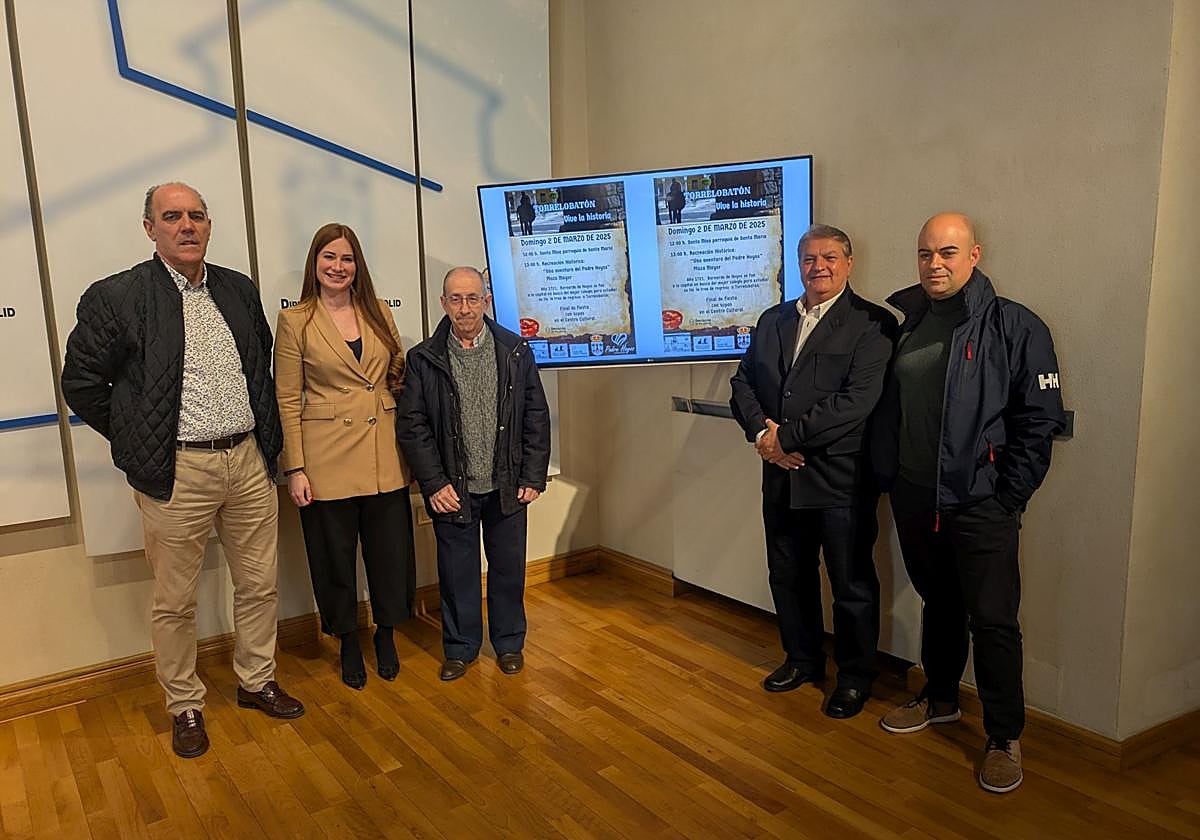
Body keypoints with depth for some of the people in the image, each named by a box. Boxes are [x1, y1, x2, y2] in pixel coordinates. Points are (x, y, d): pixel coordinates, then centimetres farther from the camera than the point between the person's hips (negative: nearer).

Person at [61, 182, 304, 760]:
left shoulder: (240, 290, 8)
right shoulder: (115, 297, -6)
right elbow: (81, 383, -1)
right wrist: (139, 444, -1)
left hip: (249, 461, 4)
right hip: (177, 472, -4)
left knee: (259, 585, 14)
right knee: (174, 602, 9)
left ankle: (256, 681, 34)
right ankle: (184, 706, 28)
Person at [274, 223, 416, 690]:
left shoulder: (379, 313, 7)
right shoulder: (295, 321, -3)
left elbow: (399, 375, 13)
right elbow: (287, 400, -4)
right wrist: (294, 468, -9)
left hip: (384, 455, 3)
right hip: (327, 457, -3)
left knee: (391, 549, 9)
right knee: (335, 554, 9)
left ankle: (386, 633, 32)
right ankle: (348, 642, 29)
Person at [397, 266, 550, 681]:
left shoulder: (517, 351, 0)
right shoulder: (423, 359, -4)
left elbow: (536, 418, 2)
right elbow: (412, 426, -3)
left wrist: (533, 478, -2)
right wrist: (434, 484, -9)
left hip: (507, 487, 1)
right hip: (452, 488, -1)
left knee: (509, 568, 13)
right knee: (457, 572, 11)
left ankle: (509, 642, 32)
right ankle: (460, 647, 30)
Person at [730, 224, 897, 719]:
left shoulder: (872, 324, -8)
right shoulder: (773, 321, 12)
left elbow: (857, 400, -19)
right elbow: (743, 381, 10)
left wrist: (787, 436, -17)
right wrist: (761, 430, -9)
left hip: (842, 478, -6)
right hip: (781, 475, 6)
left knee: (852, 584, 8)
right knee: (788, 575, 18)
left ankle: (855, 677, 27)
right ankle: (802, 659, 38)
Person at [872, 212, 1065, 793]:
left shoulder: (1015, 327, -7)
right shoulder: (904, 325, 9)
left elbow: (1039, 419, -8)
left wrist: (1009, 496, -10)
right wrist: (886, 477, 9)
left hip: (979, 504, -5)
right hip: (913, 497, 5)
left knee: (993, 620, -1)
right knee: (938, 603, 20)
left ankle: (1004, 738, 16)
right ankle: (939, 699, 38)